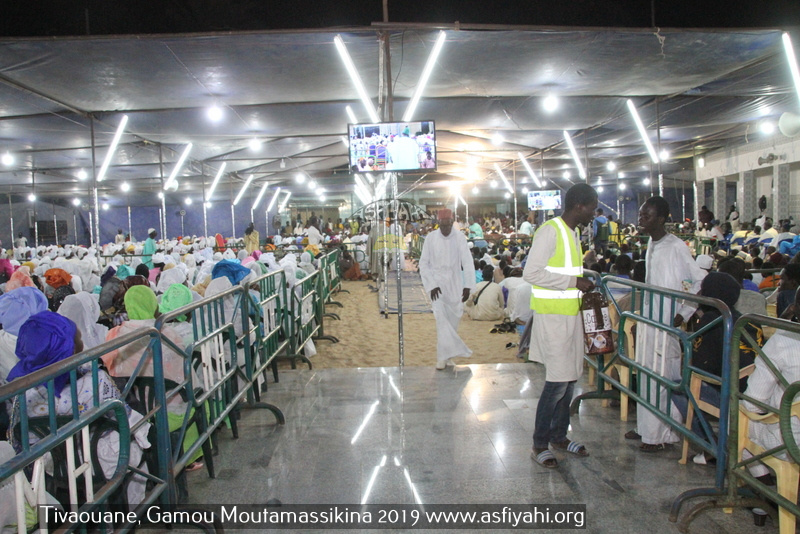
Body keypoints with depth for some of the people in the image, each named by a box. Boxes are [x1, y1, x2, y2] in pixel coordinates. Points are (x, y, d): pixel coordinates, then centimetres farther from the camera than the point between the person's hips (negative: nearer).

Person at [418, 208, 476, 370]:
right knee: (441, 317, -18)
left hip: (455, 284, 2)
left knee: (453, 320, 5)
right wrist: (431, 285, -11)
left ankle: (445, 356, 18)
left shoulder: (459, 237, -4)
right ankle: (445, 355, -17)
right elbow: (423, 264, -1)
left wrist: (468, 285, -17)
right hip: (436, 283, -1)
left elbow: (467, 262, -8)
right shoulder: (431, 238, -4)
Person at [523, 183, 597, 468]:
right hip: (552, 316, -9)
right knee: (557, 381, -7)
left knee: (569, 378, 13)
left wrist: (582, 284, 7)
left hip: (571, 314, 9)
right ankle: (539, 444, 6)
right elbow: (531, 273, -21)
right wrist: (573, 281, -20)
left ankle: (559, 435, 27)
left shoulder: (572, 233, 16)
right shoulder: (550, 231, -14)